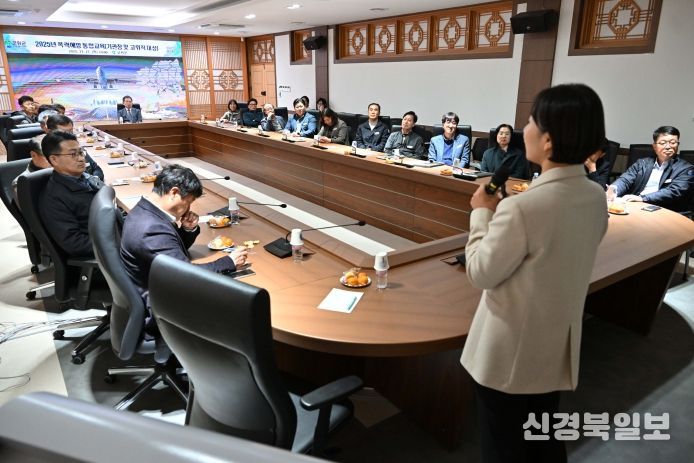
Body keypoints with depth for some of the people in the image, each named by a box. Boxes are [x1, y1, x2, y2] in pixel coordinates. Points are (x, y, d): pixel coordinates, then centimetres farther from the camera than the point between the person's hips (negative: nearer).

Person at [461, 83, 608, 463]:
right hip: (557, 350, 7)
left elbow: (480, 273, -17)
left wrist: (482, 213, -7)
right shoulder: (596, 198, -5)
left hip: (510, 355, -7)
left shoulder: (522, 208, -30)